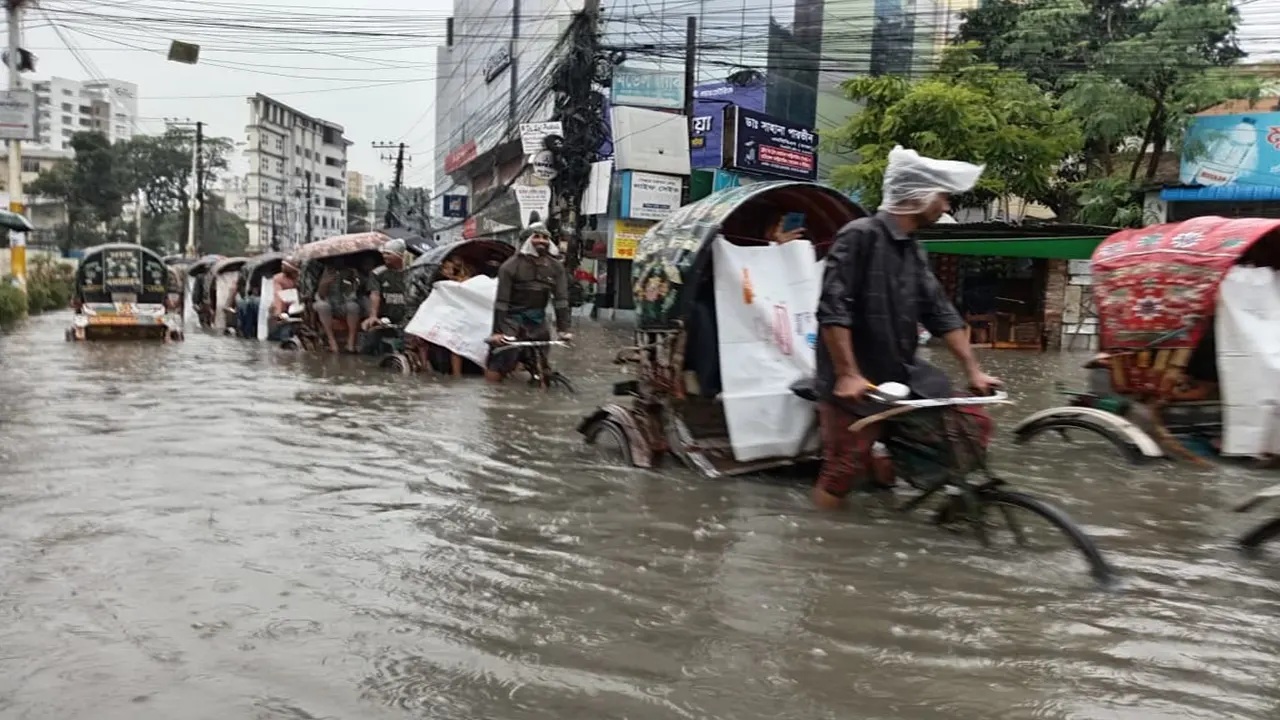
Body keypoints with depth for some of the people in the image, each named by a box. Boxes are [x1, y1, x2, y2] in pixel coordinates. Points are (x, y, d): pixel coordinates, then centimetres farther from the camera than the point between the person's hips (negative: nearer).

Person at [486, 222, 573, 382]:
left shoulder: (556, 267, -1)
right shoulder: (511, 266, -11)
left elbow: (561, 299, -2)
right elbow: (501, 301, -12)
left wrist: (563, 329, -10)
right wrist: (498, 331, -17)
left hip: (537, 320, 3)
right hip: (512, 317, -3)